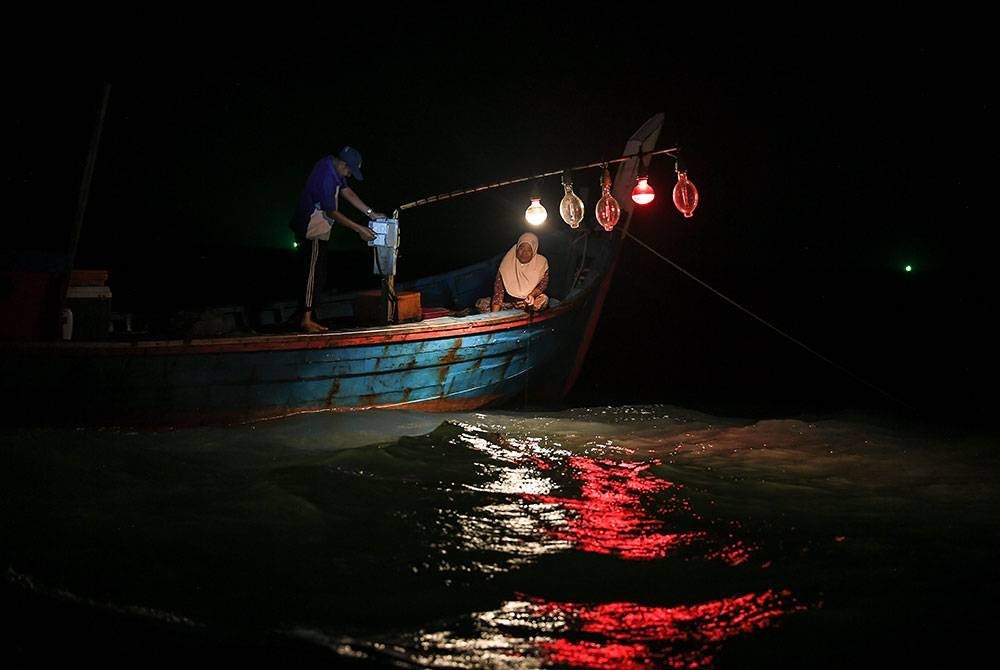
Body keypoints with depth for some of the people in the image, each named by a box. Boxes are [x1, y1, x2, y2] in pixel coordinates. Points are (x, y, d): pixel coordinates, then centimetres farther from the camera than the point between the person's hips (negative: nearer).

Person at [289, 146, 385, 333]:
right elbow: (332, 212, -22)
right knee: (312, 274, -8)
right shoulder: (326, 176, -26)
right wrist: (359, 229, -17)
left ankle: (306, 318, 12)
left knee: (318, 276, 10)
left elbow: (348, 192, 12)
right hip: (313, 231, -10)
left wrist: (371, 213, 7)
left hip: (320, 230, 10)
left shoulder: (334, 169, 4)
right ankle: (306, 320, -6)